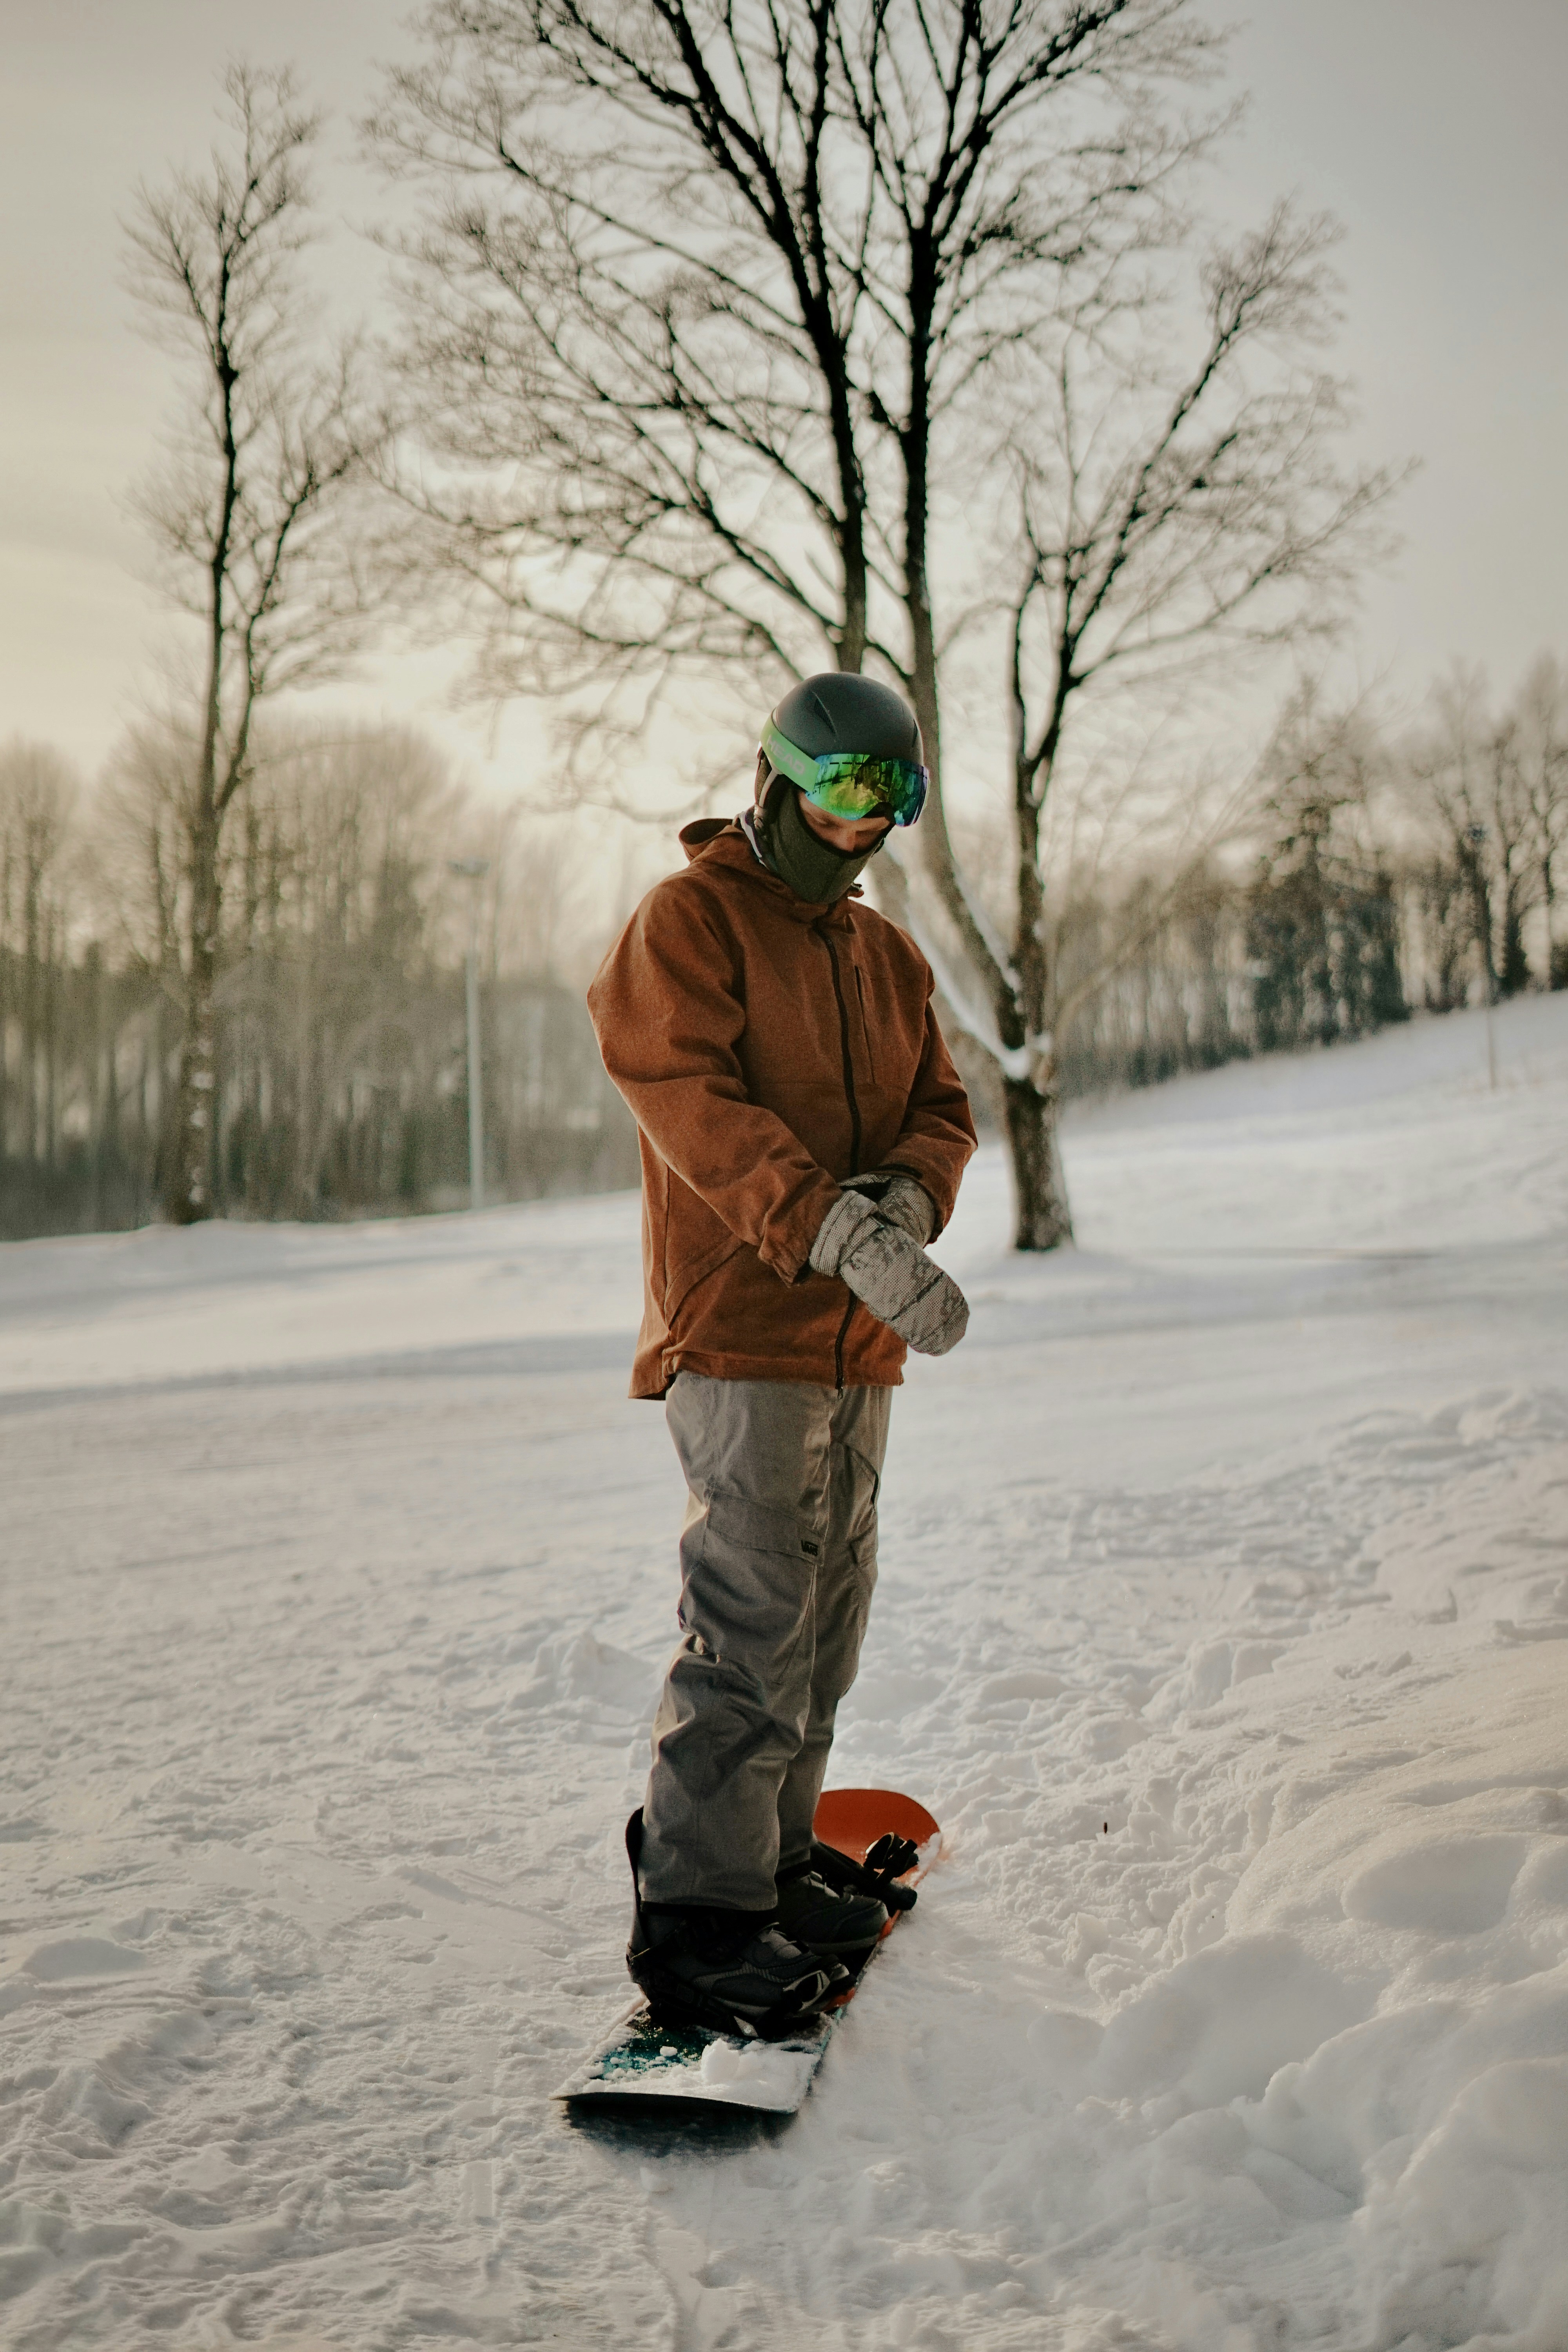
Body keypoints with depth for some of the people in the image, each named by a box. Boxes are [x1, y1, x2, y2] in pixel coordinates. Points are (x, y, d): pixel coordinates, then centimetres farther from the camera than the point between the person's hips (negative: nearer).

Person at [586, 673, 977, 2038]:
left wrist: (906, 1191, -12)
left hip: (856, 1343, 8)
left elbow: (942, 1108, 13)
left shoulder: (888, 956, 20)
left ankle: (771, 1866, 25)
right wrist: (840, 1231, -30)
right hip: (739, 1334, -8)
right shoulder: (688, 923, -3)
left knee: (825, 1626, 13)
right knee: (753, 1628, -11)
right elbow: (695, 1101, -18)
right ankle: (693, 1916, -3)